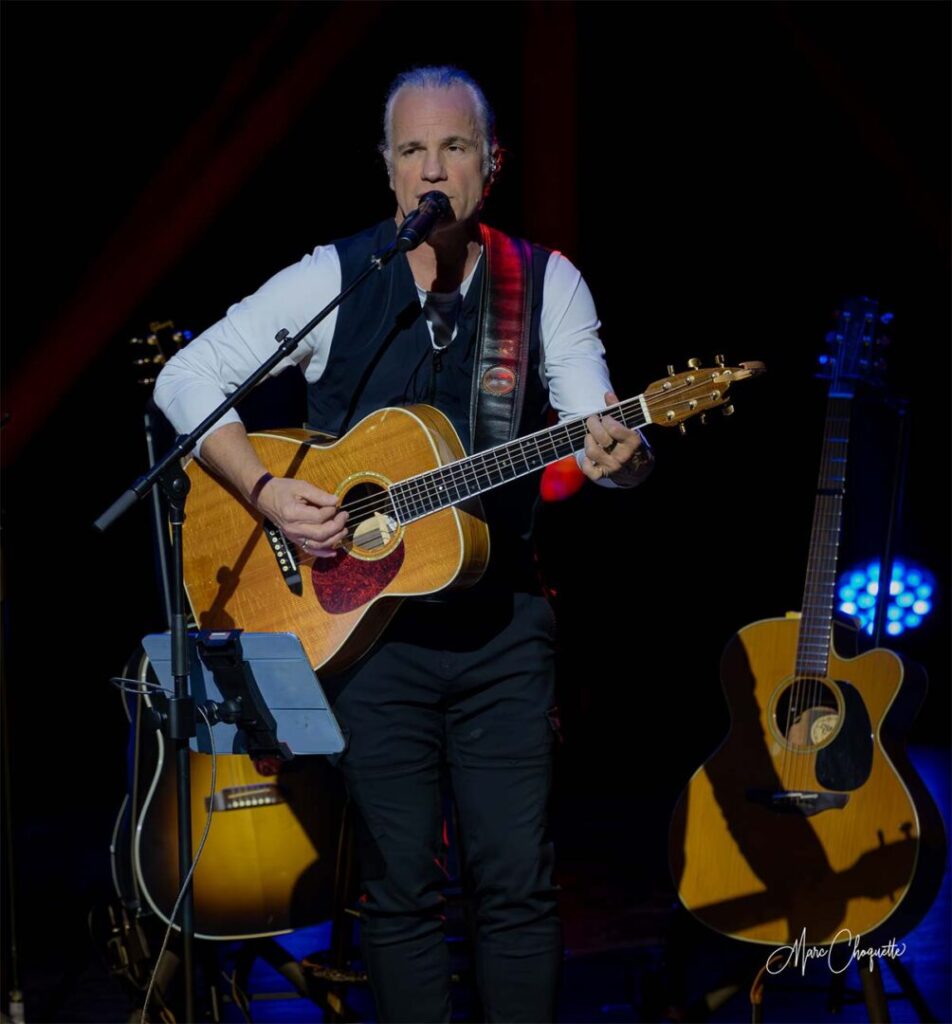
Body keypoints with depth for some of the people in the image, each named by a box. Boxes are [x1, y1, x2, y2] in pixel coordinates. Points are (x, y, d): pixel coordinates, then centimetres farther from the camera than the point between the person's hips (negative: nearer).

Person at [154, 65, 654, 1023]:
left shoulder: (546, 284, 2)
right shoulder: (334, 279, -2)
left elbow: (605, 435, -6)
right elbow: (186, 378, -2)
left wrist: (616, 455, -30)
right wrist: (268, 492, -15)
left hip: (503, 620, 1)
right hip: (364, 616, -1)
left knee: (517, 881, 3)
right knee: (399, 886, 6)